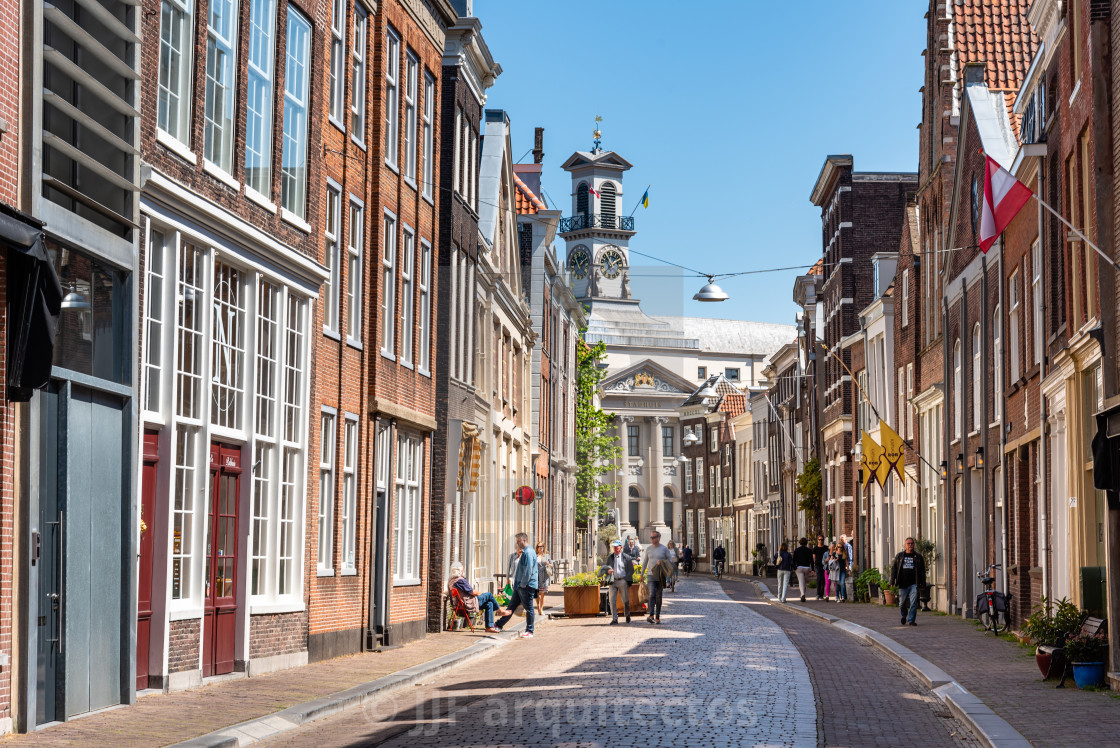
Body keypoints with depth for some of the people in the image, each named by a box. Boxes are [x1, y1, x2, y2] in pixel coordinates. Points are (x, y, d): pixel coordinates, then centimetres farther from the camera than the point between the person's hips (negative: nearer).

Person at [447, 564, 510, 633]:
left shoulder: (450, 581, 8)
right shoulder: (460, 580, -22)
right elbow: (473, 592, -16)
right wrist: (480, 593, 5)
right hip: (469, 604, -10)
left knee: (489, 604, 11)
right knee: (489, 595, 0)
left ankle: (489, 626, 8)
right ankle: (500, 610, 21)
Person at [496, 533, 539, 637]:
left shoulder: (529, 553, -16)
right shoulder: (524, 552, 17)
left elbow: (528, 570, -21)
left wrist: (523, 584, -18)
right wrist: (515, 582, 20)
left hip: (527, 586, -10)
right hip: (519, 586, 10)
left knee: (528, 608, -2)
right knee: (512, 605, 15)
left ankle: (529, 631, 4)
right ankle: (499, 625, 21)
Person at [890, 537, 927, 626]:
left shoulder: (918, 556, 8)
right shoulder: (899, 556, 10)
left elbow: (922, 571, 9)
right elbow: (894, 568, 9)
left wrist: (923, 583, 2)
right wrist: (892, 582, 1)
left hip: (914, 584, -1)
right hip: (903, 584, 1)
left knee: (913, 602, -11)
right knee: (902, 603, 7)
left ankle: (912, 620, -7)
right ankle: (903, 617, 33)